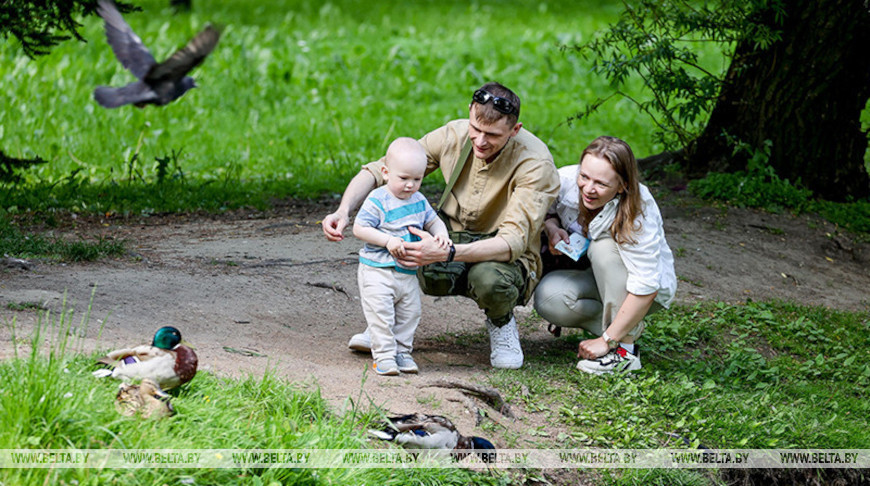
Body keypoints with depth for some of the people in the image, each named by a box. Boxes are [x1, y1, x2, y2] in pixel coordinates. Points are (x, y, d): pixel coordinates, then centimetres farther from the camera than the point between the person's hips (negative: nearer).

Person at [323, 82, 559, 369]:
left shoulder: (535, 163, -24)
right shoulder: (454, 136, -11)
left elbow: (514, 241, -33)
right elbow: (378, 170, -7)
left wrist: (446, 253, -48)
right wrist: (344, 211, -27)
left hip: (506, 262, -4)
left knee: (488, 277, -40)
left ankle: (501, 323, -2)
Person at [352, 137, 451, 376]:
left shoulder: (419, 201, 7)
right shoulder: (378, 201, -13)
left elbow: (433, 221, 19)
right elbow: (359, 228, -15)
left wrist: (441, 234, -5)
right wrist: (387, 240, -23)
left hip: (408, 273, 6)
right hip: (377, 271, -6)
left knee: (409, 314, 8)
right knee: (381, 313, -11)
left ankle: (402, 353, 19)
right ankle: (383, 356, -5)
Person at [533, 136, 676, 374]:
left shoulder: (639, 214, -31)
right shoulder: (565, 180, -20)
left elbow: (644, 289, -33)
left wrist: (606, 341, -32)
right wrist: (552, 228, -21)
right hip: (599, 281, 4)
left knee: (604, 247, -34)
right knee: (548, 297, -26)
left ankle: (624, 348, -28)